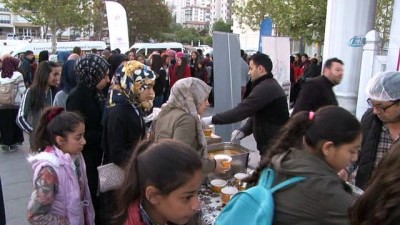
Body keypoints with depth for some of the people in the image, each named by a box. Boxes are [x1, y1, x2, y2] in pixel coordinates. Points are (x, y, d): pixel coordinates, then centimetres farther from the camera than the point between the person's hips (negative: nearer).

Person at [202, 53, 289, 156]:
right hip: (270, 144, 10)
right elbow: (255, 114, 14)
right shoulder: (268, 85, 14)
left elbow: (241, 110, -26)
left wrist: (212, 119, -20)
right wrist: (244, 130, -3)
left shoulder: (265, 88, -21)